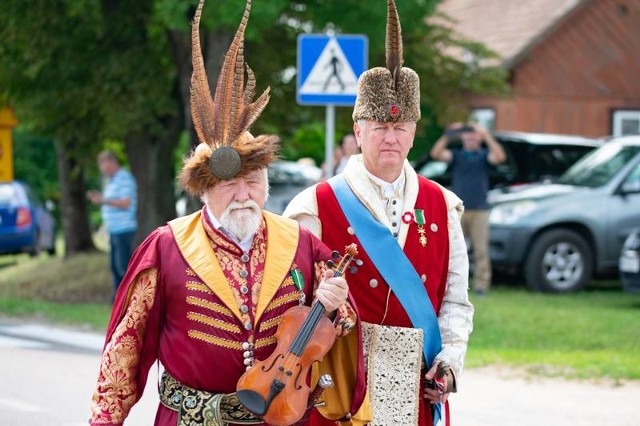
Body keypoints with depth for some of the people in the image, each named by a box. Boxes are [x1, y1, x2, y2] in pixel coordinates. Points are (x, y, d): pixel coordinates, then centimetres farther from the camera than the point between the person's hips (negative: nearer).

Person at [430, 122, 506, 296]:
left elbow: (500, 157, -12)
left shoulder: (484, 155, 9)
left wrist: (487, 137, -19)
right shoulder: (456, 155, 12)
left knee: (481, 250, -4)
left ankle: (481, 285, -3)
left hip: (479, 210, -1)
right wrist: (448, 135, -15)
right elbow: (436, 154, -5)